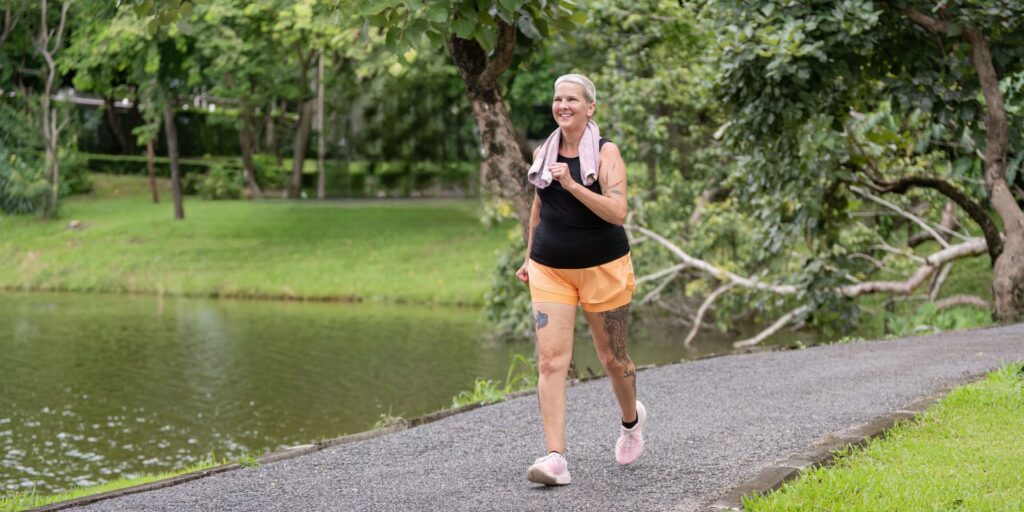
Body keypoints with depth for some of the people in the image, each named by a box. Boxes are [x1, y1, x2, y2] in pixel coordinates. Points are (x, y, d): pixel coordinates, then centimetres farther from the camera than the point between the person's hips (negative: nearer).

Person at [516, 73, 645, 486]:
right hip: (550, 270, 3)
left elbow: (617, 212, -20)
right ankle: (555, 458, -17)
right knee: (551, 359, -12)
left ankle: (632, 420, 43)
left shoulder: (605, 153, -8)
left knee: (613, 359, 11)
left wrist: (573, 185, -28)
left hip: (602, 267, -3)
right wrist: (529, 256, 22)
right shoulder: (543, 153, 5)